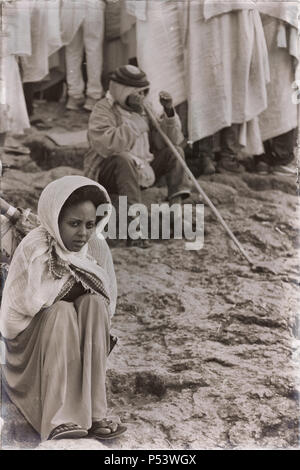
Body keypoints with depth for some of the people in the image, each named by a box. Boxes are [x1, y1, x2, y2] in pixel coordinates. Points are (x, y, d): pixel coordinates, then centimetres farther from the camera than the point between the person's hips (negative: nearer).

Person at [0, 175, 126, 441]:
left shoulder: (96, 246, -6)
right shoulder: (34, 248, -18)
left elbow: (107, 303, 0)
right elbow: (26, 303, -24)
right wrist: (74, 280, -22)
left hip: (74, 340, 4)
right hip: (32, 338, -3)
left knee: (93, 305, -26)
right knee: (61, 312, -33)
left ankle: (92, 412, -30)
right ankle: (60, 419, -40)